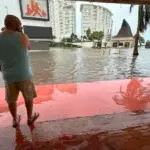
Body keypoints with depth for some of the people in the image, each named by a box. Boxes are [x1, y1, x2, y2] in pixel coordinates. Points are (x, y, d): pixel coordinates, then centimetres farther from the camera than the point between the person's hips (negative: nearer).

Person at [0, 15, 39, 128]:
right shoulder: (22, 37, -12)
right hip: (24, 75, -3)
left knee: (11, 100, 18)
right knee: (29, 97, 16)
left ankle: (15, 120, 35)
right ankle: (30, 118, 32)